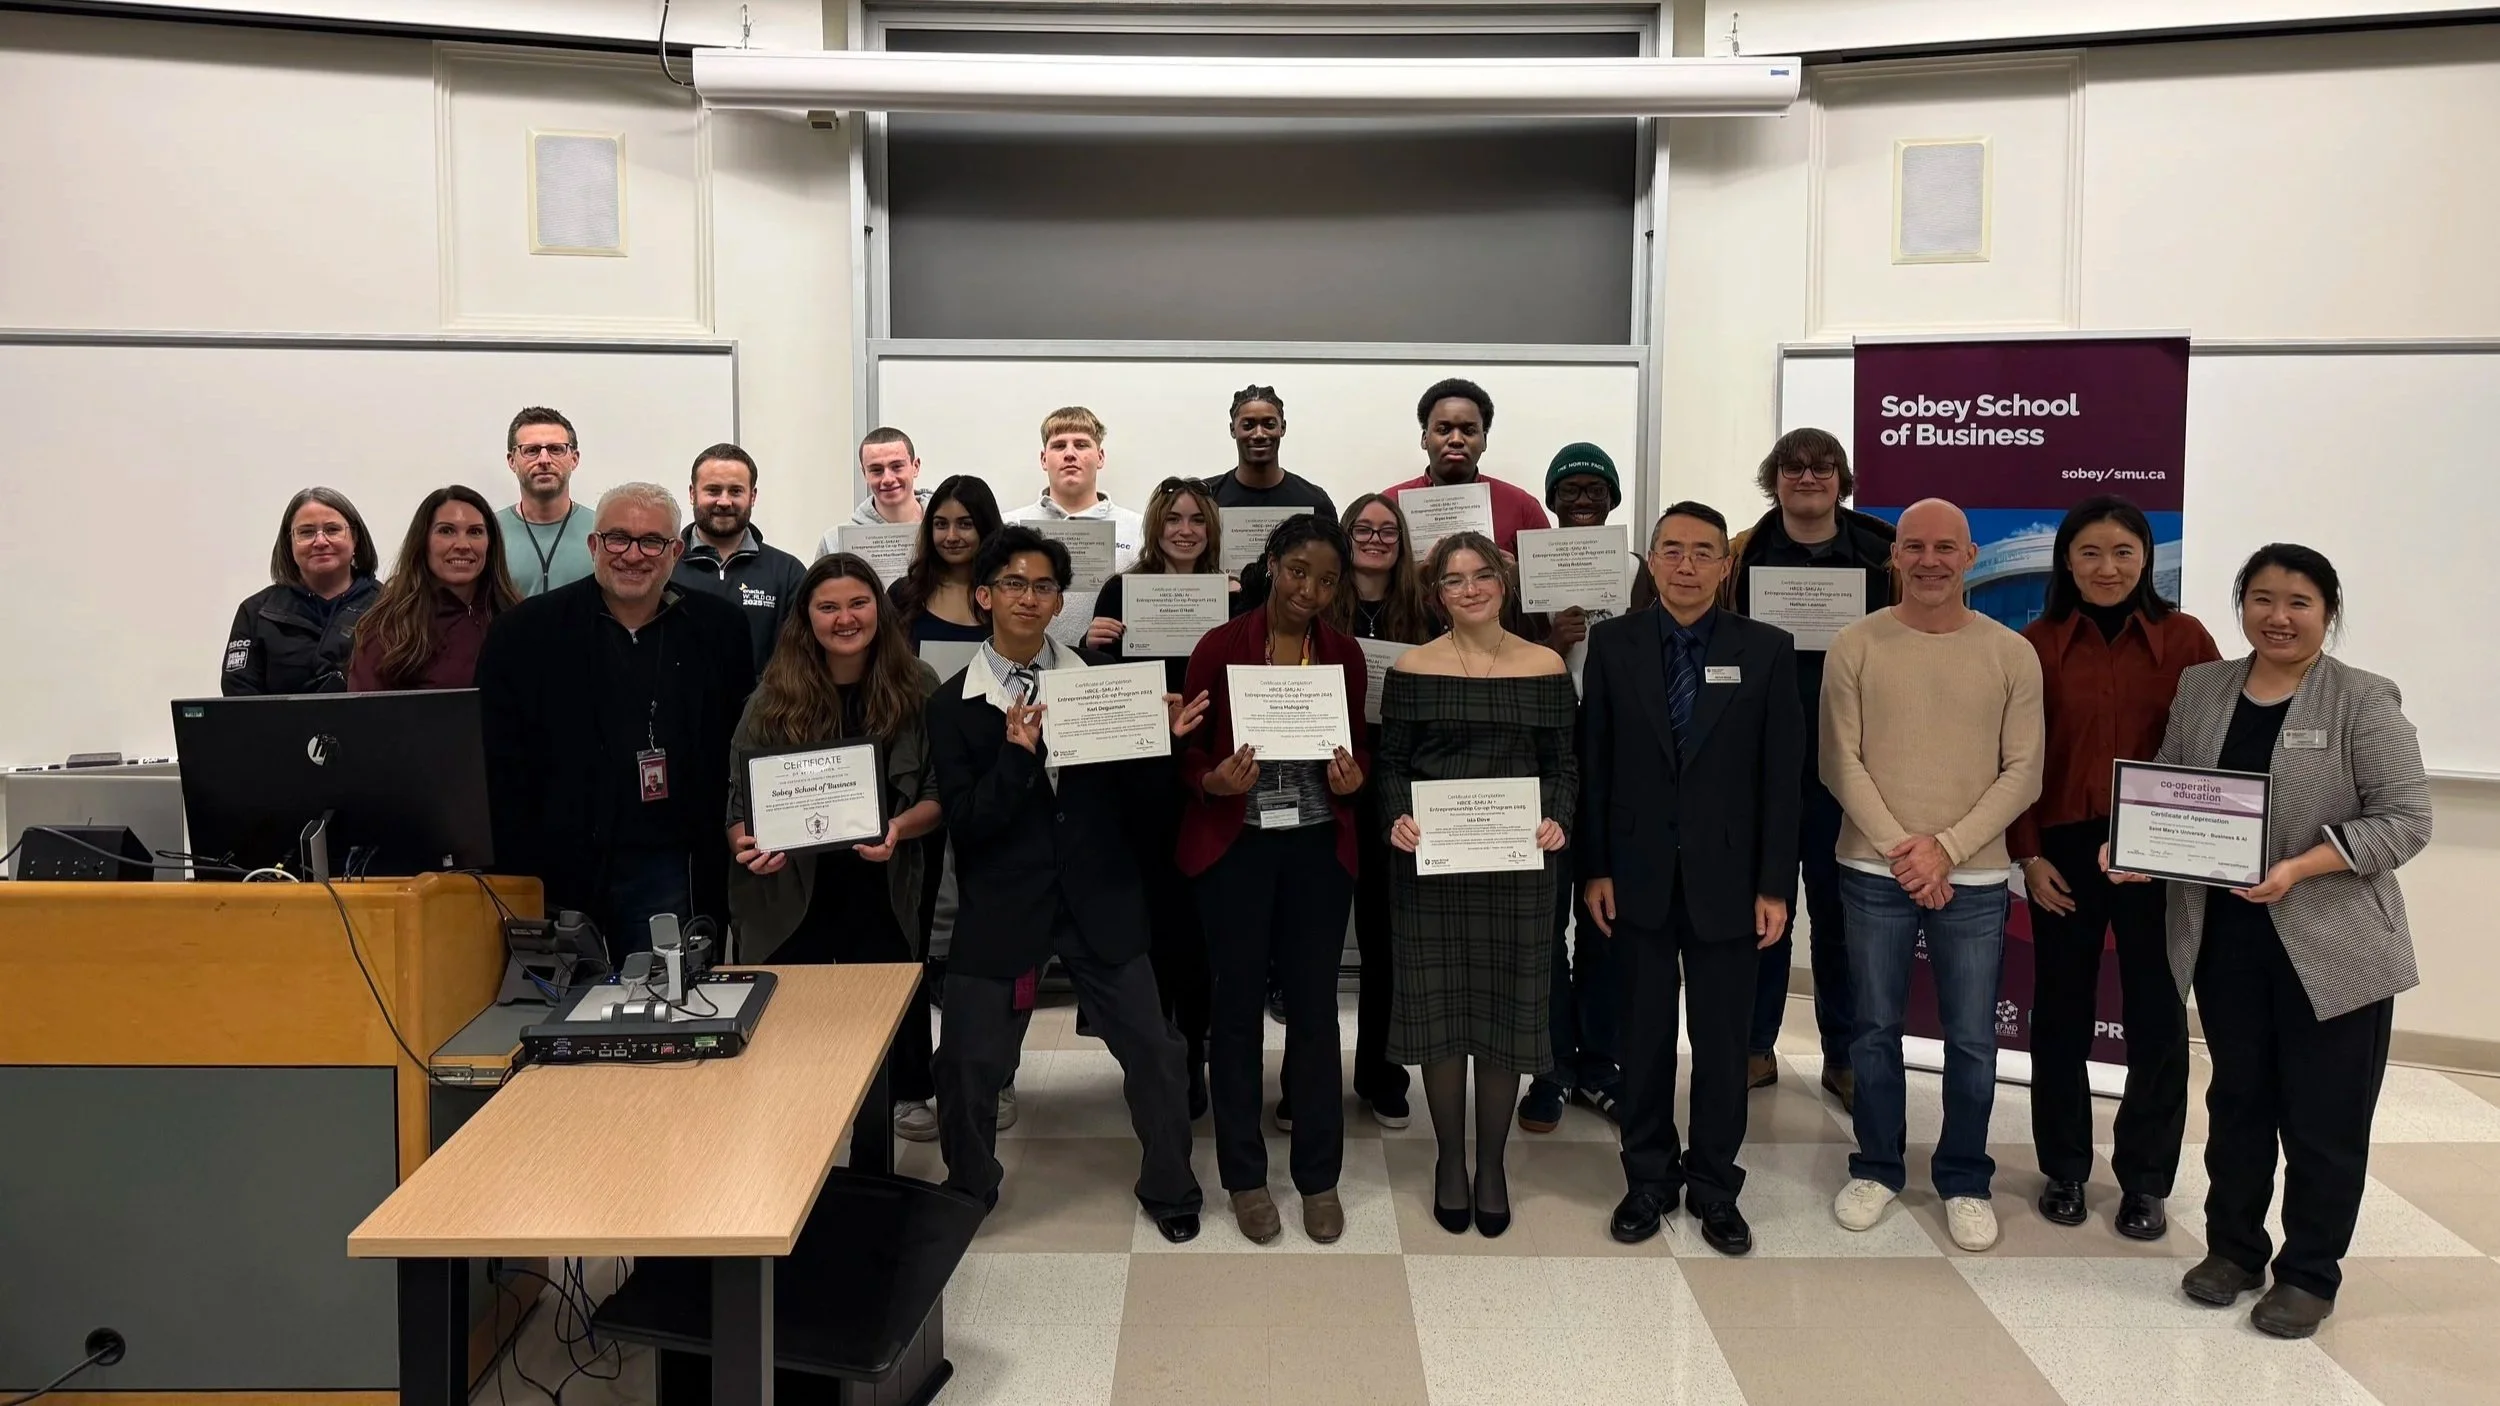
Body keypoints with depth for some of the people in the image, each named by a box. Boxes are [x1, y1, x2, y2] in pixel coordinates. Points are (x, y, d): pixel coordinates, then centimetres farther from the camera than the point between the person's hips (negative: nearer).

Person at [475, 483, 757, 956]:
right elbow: (502, 768, -1)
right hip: (556, 870, -1)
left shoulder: (718, 629, 5)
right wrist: (520, 878, -7)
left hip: (665, 868, 1)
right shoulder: (525, 633, 0)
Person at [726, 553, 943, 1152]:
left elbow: (940, 793, -1)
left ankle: (907, 1097, 34)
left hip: (883, 891, 0)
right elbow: (741, 799, 1)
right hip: (791, 892, 0)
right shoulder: (774, 697, -2)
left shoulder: (917, 688, -2)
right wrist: (747, 844, -19)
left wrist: (898, 828, -20)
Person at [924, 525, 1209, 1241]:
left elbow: (1134, 797, 3)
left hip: (1099, 899, 1)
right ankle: (968, 1195, 31)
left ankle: (1169, 1189, 28)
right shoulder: (954, 705, -1)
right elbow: (965, 825, -10)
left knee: (1153, 1048, 4)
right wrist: (1016, 754, -23)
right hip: (1002, 906, -1)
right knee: (969, 1063, 5)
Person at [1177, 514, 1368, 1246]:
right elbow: (1187, 750, -2)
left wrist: (1353, 776, -12)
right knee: (1237, 1006, 6)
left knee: (1314, 1008, 6)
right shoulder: (1220, 646, -5)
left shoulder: (1345, 653, 3)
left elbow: (1359, 745, 10)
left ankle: (1319, 1176, 19)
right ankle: (1245, 1175, 19)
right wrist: (1215, 782, -22)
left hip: (1318, 847, 2)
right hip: (1235, 846, -2)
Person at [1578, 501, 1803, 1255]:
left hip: (1727, 877, -1)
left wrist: (1775, 885, -6)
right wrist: (1592, 869, -3)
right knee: (1644, 1035, 11)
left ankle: (1714, 1184, 23)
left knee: (1722, 1039, 9)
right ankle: (1648, 1176, 26)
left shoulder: (1767, 650, -3)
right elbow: (1593, 764, 1)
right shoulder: (1613, 643, 0)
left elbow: (1782, 776, -3)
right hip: (1638, 875, 1)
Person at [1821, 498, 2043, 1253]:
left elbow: (2023, 774, -3)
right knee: (1874, 1030, 11)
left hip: (1974, 877, 0)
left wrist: (1946, 848, -12)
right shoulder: (1855, 646, -2)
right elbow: (1840, 763, -4)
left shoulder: (2012, 654, -1)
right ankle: (1876, 1168, 27)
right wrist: (1899, 849, -13)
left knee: (1972, 1040, 8)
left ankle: (1965, 1180, 25)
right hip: (1874, 872, 0)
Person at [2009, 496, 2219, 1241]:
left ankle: (2145, 1180, 22)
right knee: (2061, 1011, 10)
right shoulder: (2036, 644, -2)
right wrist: (2028, 855, -4)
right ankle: (2064, 1169, 25)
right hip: (2063, 851, 0)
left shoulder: (2184, 639, -2)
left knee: (2156, 1013, 7)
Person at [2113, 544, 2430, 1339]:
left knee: (2324, 1117, 6)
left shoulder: (2364, 703, -9)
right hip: (2225, 938, 4)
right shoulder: (2200, 689, 6)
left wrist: (2299, 868, -24)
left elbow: (2405, 818, -13)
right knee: (2237, 1099, 17)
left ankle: (2310, 1273, 22)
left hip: (2333, 946, -4)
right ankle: (2233, 1247, 32)